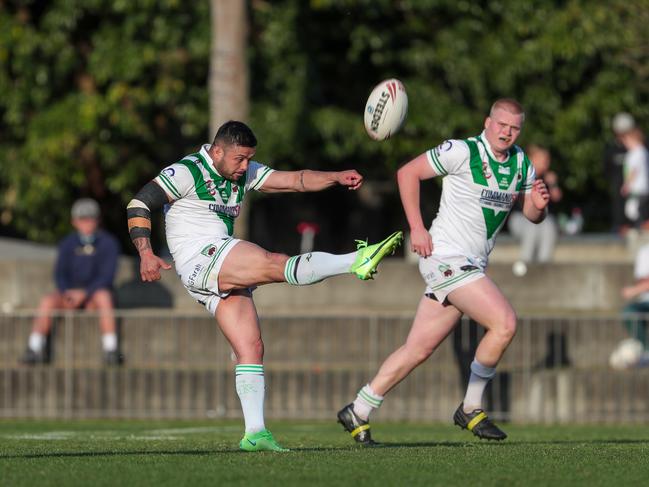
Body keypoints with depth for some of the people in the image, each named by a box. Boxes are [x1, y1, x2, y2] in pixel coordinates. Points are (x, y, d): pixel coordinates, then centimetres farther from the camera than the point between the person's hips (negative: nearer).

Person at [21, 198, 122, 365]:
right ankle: (35, 350, -33)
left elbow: (107, 275, -13)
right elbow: (60, 273, 0)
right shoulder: (68, 244, 7)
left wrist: (84, 294, -25)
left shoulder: (108, 243, -3)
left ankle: (111, 351, -41)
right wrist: (66, 293, -22)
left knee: (104, 296, -38)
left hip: (95, 295, -3)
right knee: (47, 300, -27)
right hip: (71, 292, 3)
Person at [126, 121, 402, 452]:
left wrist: (337, 177, -6)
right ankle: (358, 262, -32)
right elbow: (139, 204, -7)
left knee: (251, 348, -1)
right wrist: (145, 254, -18)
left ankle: (254, 432, -3)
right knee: (277, 264, -23)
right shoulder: (187, 172, -5)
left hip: (225, 273, 8)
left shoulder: (245, 173, 16)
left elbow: (295, 180, 10)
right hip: (199, 258, -8)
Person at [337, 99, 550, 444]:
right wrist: (416, 228, -11)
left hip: (471, 266, 8)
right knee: (504, 322, -20)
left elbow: (532, 215, 17)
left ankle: (357, 413, 17)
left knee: (418, 349, 8)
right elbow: (407, 172, -6)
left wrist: (539, 204, -8)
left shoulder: (521, 163, 10)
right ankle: (471, 409, -7)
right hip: (446, 257, -8)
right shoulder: (462, 152, -12)